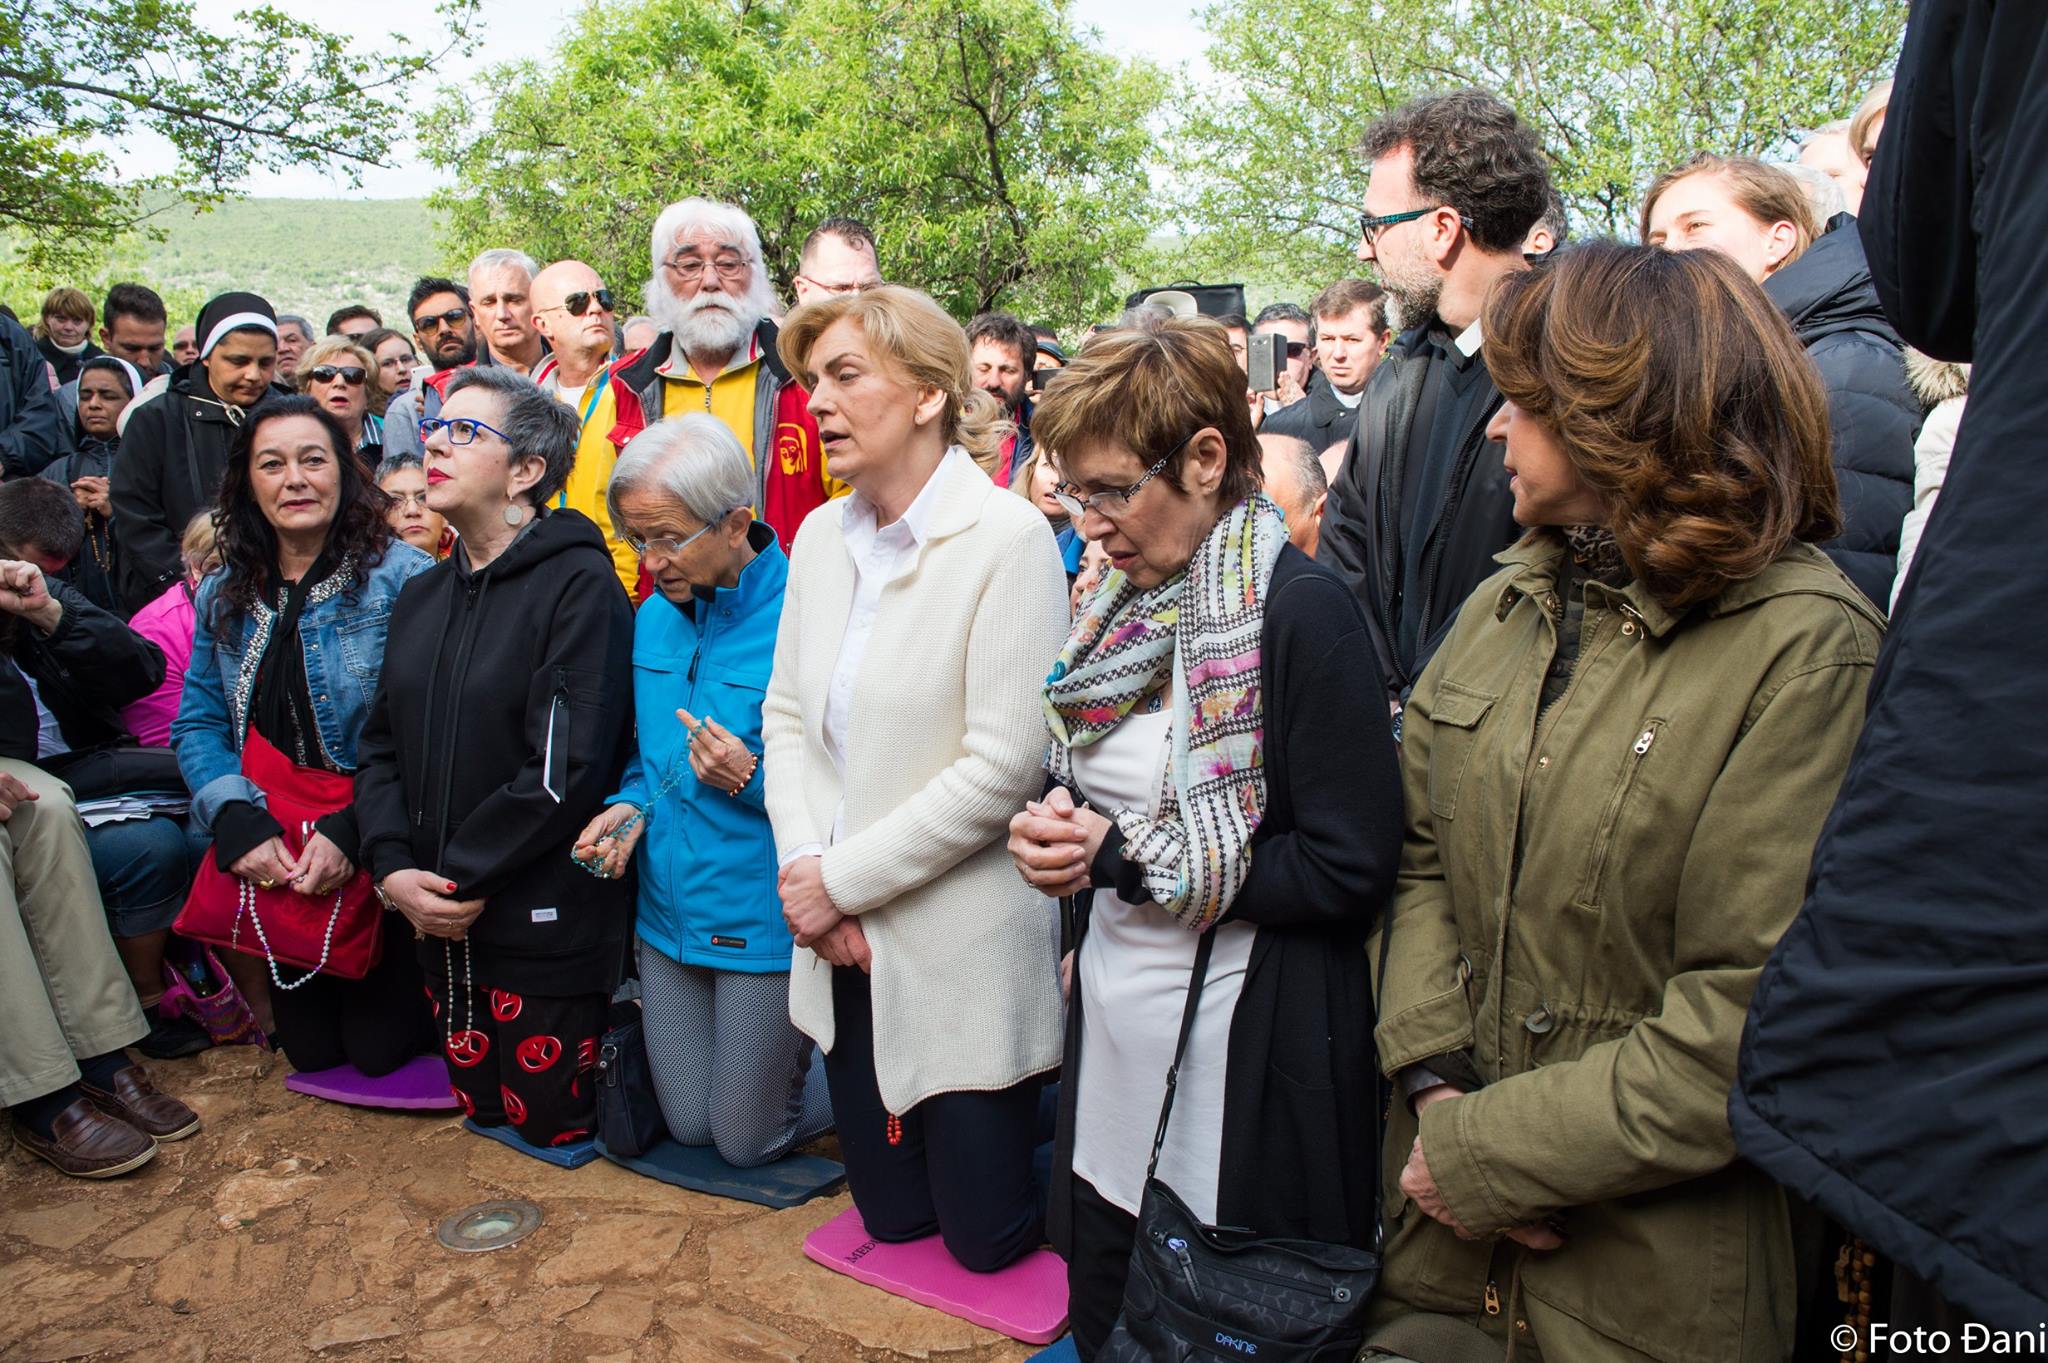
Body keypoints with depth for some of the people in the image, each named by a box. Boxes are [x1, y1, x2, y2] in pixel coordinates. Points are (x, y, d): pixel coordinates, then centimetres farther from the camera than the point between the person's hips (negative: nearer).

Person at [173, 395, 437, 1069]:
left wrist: (352, 832, -25)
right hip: (270, 849, 5)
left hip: (375, 844, -4)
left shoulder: (402, 578, -12)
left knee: (379, 1048, 2)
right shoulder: (223, 595, 7)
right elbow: (198, 724, 5)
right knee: (312, 1051, 13)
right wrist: (239, 823, -13)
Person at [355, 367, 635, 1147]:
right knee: (480, 1116, 18)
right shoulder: (425, 598, 13)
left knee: (555, 1126, 5)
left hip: (548, 927, -7)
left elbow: (568, 767, -20)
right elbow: (382, 745, 10)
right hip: (442, 930, 7)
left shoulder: (579, 584, -13)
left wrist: (459, 879, -15)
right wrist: (393, 866, -6)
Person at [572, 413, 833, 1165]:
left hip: (764, 920, -7)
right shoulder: (656, 617, 4)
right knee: (689, 1124, 18)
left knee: (746, 1140, 8)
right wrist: (632, 806, -3)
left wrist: (753, 780, -31)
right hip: (669, 909, 7)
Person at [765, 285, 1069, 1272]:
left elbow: (1004, 763, -21)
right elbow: (787, 716, 8)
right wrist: (803, 862, -8)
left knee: (985, 1233, 11)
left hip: (966, 948, -6)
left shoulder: (1007, 537, -16)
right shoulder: (822, 534, 5)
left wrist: (845, 876, -16)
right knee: (890, 1214, 18)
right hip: (844, 942, 6)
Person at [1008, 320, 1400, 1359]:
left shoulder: (1298, 611, -17)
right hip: (1112, 1033, 7)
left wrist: (1123, 855, -17)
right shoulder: (1125, 603, 5)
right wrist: (1055, 829, -6)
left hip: (1250, 1057, -7)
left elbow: (1352, 872, -20)